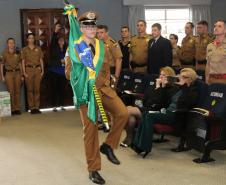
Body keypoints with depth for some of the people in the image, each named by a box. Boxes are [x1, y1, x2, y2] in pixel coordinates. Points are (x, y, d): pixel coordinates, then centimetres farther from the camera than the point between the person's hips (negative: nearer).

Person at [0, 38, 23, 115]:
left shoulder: (17, 53, 8)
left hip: (17, 73, 3)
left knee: (17, 91, 3)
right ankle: (12, 109, 2)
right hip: (9, 73, -3)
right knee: (11, 92, -4)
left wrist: (21, 75, 9)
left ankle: (17, 108, 9)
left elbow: (20, 64, 12)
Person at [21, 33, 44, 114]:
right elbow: (23, 61, 4)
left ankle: (37, 107, 7)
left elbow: (41, 60, 12)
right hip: (29, 69, -1)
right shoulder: (24, 49, 7)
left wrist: (42, 70, 3)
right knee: (30, 89, -2)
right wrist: (24, 72, -5)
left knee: (37, 89, 1)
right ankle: (32, 107, 2)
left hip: (37, 69, 2)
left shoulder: (38, 48, 12)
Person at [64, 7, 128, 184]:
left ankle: (108, 145, 5)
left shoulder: (103, 46, 9)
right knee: (90, 128, 0)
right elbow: (69, 71, 1)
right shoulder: (74, 47, -2)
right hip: (85, 91, -3)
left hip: (103, 88, 4)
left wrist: (104, 83, 2)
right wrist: (85, 82, -6)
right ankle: (93, 169, 14)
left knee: (123, 113, -19)